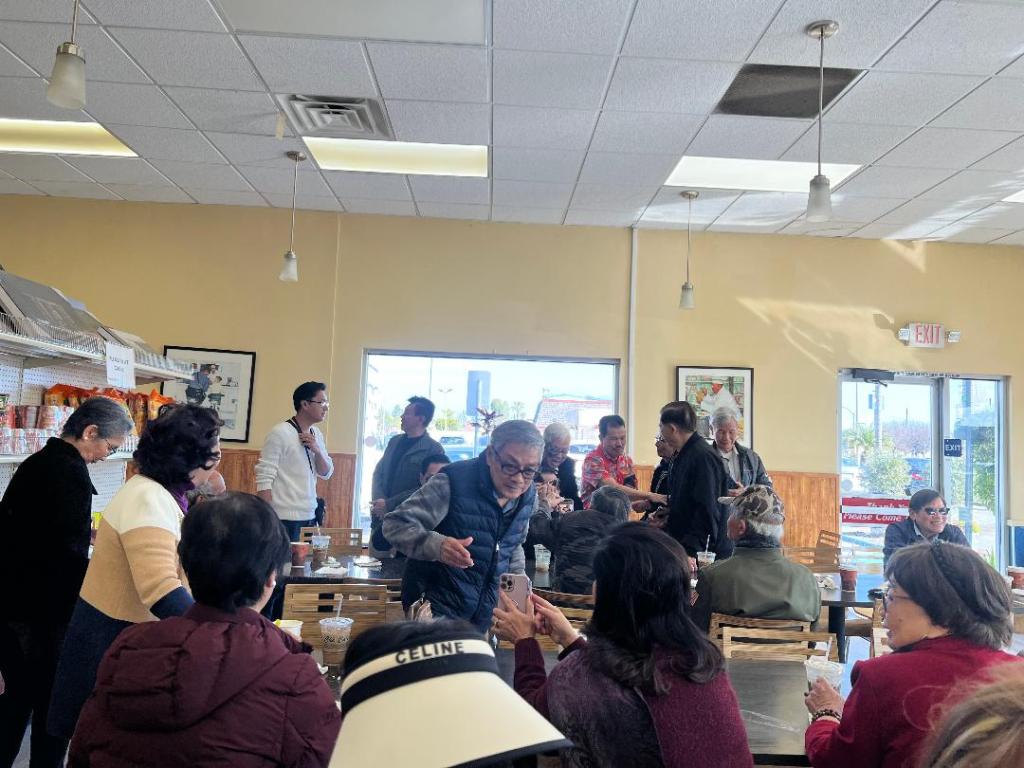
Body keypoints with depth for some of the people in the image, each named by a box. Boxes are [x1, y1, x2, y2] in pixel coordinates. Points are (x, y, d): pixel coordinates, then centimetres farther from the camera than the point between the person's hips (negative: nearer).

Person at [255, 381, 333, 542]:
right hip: (285, 519, -7)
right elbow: (264, 478, -14)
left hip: (310, 517, 7)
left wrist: (317, 450, -6)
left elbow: (326, 474, 12)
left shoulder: (317, 435, 10)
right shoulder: (280, 433, -11)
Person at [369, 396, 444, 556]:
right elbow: (378, 473, 14)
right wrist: (379, 501, -5)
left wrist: (389, 504, -14)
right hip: (380, 519, 6)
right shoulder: (394, 441, 14)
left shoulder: (434, 450, -8)